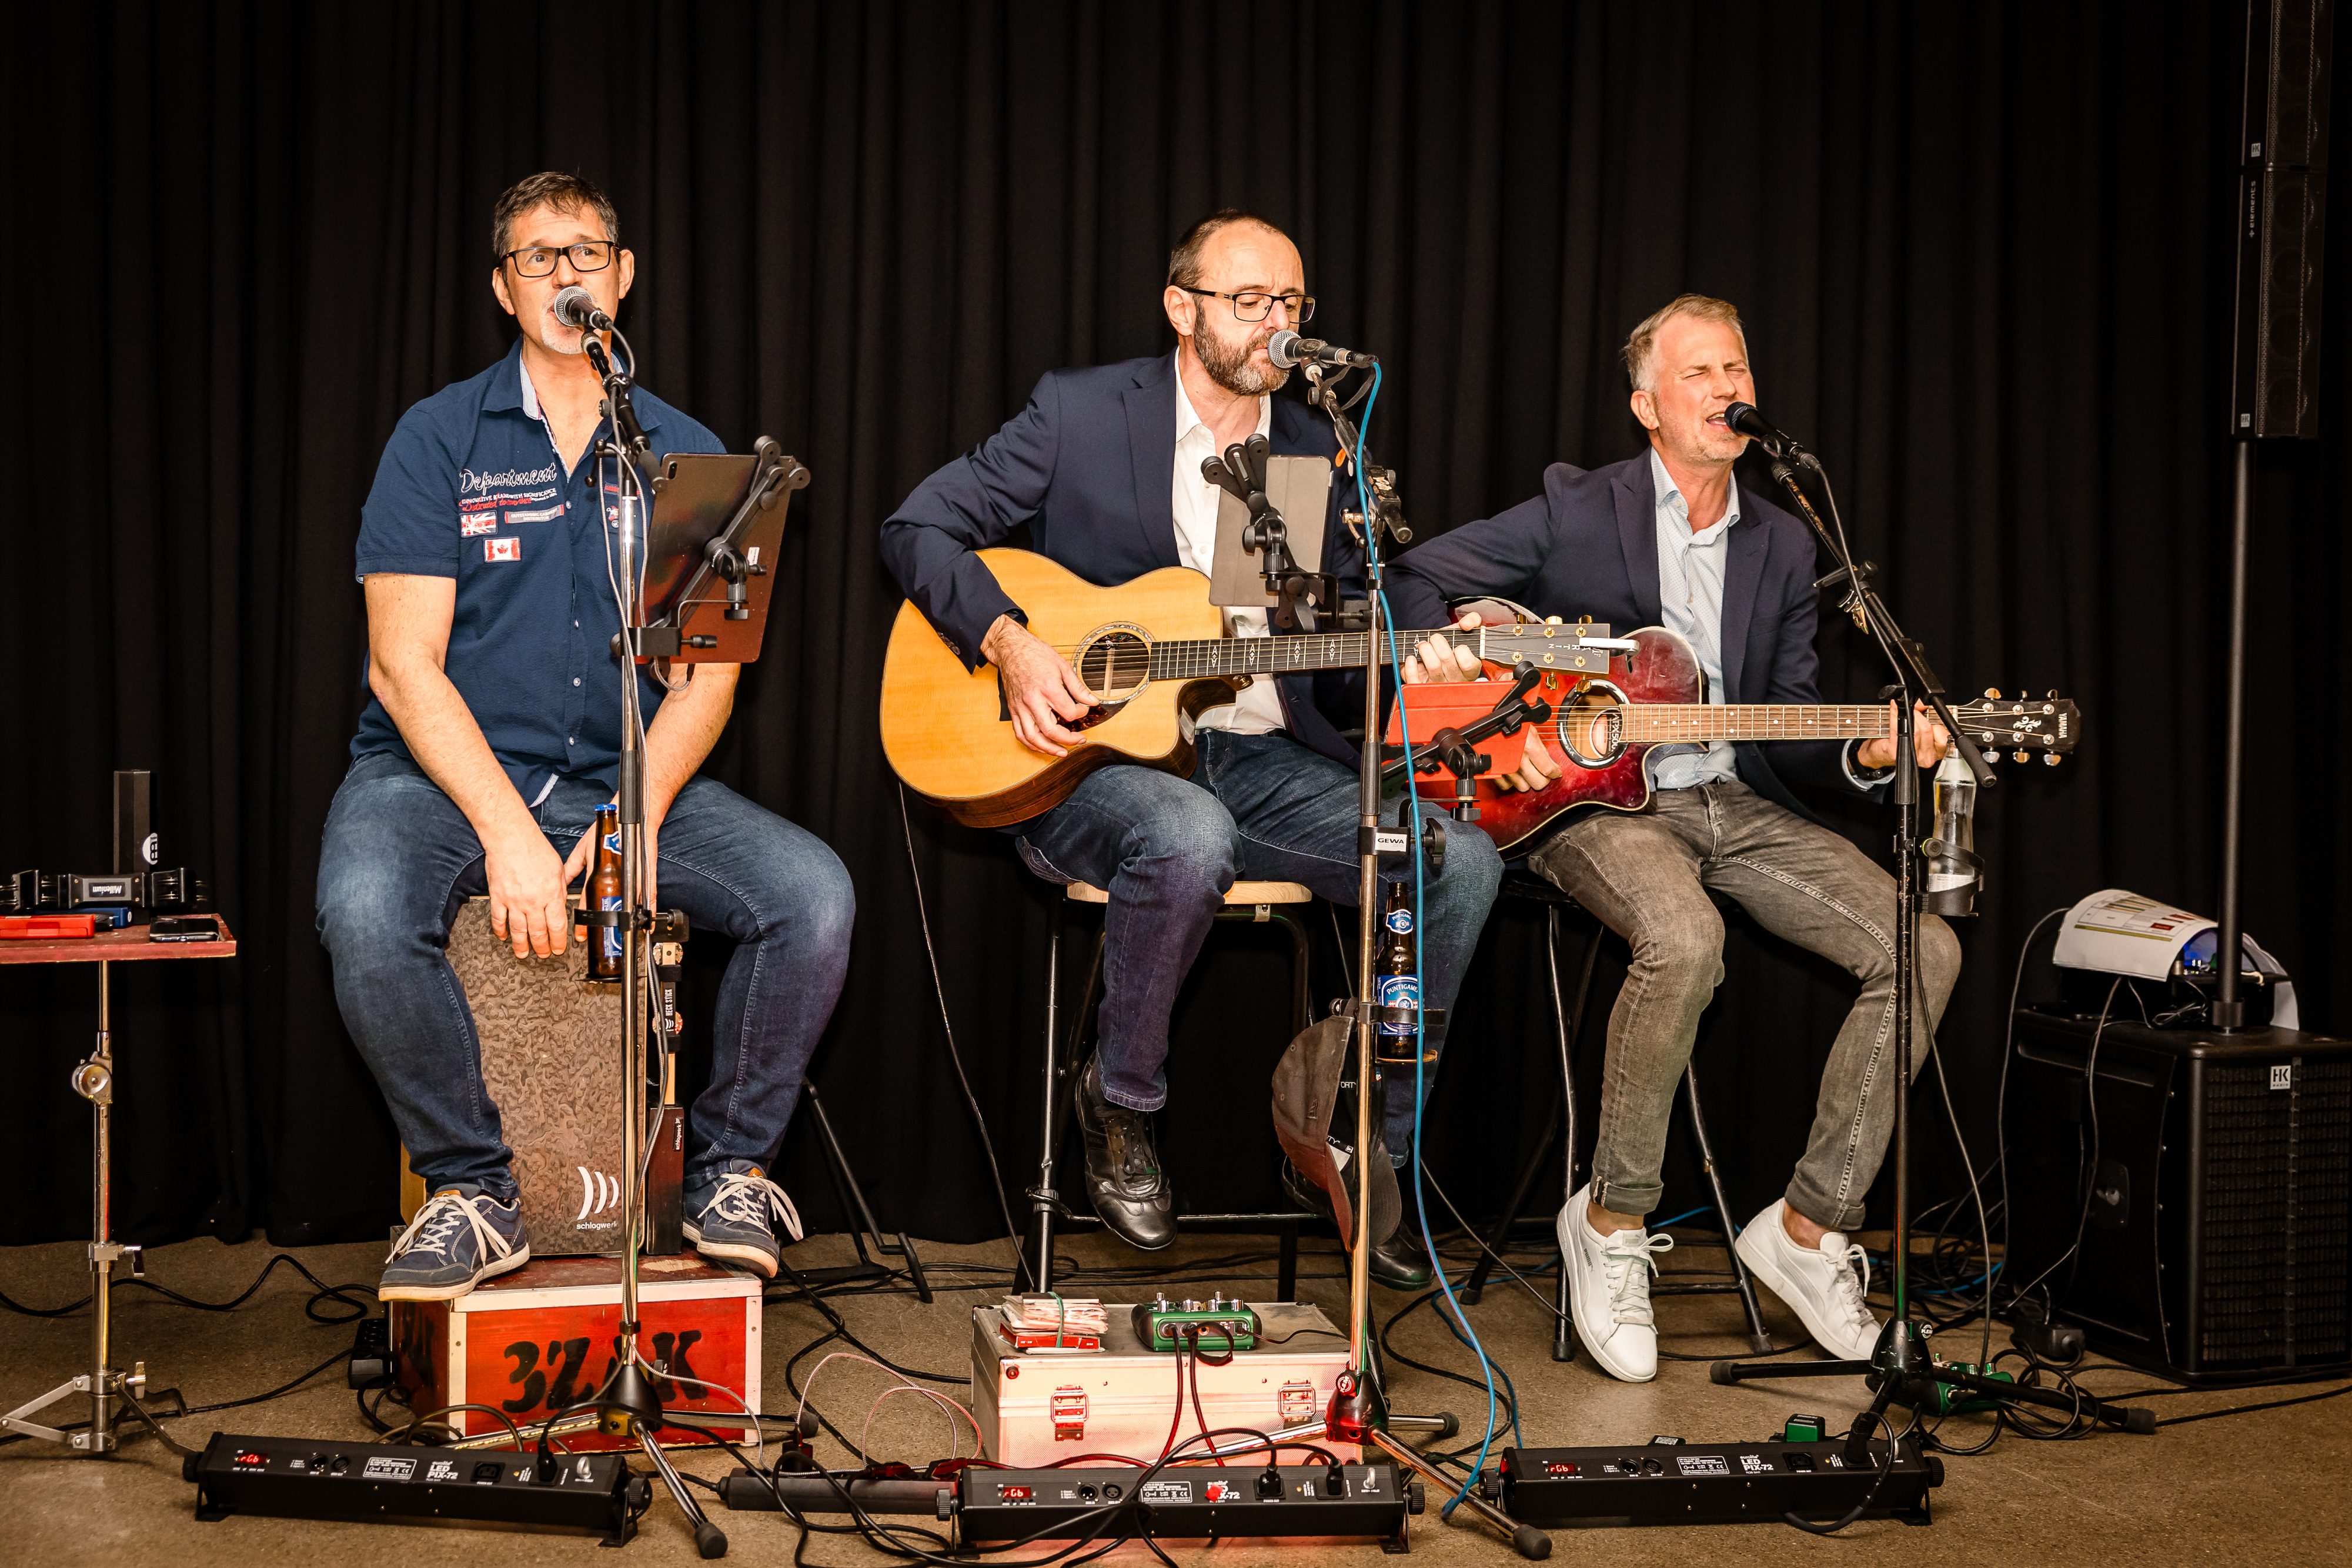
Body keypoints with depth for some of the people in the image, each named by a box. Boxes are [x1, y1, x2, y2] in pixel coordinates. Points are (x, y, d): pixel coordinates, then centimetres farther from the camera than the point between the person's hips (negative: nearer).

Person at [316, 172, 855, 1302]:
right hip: (442, 772, -2)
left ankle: (728, 1165, 0)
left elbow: (708, 669, 1)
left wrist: (636, 819, -17)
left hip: (627, 781, 2)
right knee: (366, 912, -34)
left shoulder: (685, 455, 8)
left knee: (814, 892, -21)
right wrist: (508, 833, -21)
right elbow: (404, 666, -8)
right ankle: (471, 1190, -10)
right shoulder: (440, 438, 0)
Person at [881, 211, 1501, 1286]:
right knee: (1190, 836, -40)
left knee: (1461, 860, -17)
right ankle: (1120, 1105, -11)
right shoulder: (1080, 412, -1)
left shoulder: (1315, 451, 13)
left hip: (1259, 761, 5)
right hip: (1089, 756, -5)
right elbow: (918, 527, -1)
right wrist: (1008, 642, -17)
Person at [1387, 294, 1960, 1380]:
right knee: (1684, 938, -38)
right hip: (1594, 800, -5)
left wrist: (1863, 755, -10)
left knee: (1923, 950, -13)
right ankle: (1612, 1224, -17)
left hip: (1732, 802, 6)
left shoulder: (1781, 546, 13)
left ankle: (1810, 1228, -2)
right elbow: (1415, 582, -2)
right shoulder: (1575, 509, -1)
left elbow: (1791, 723, 13)